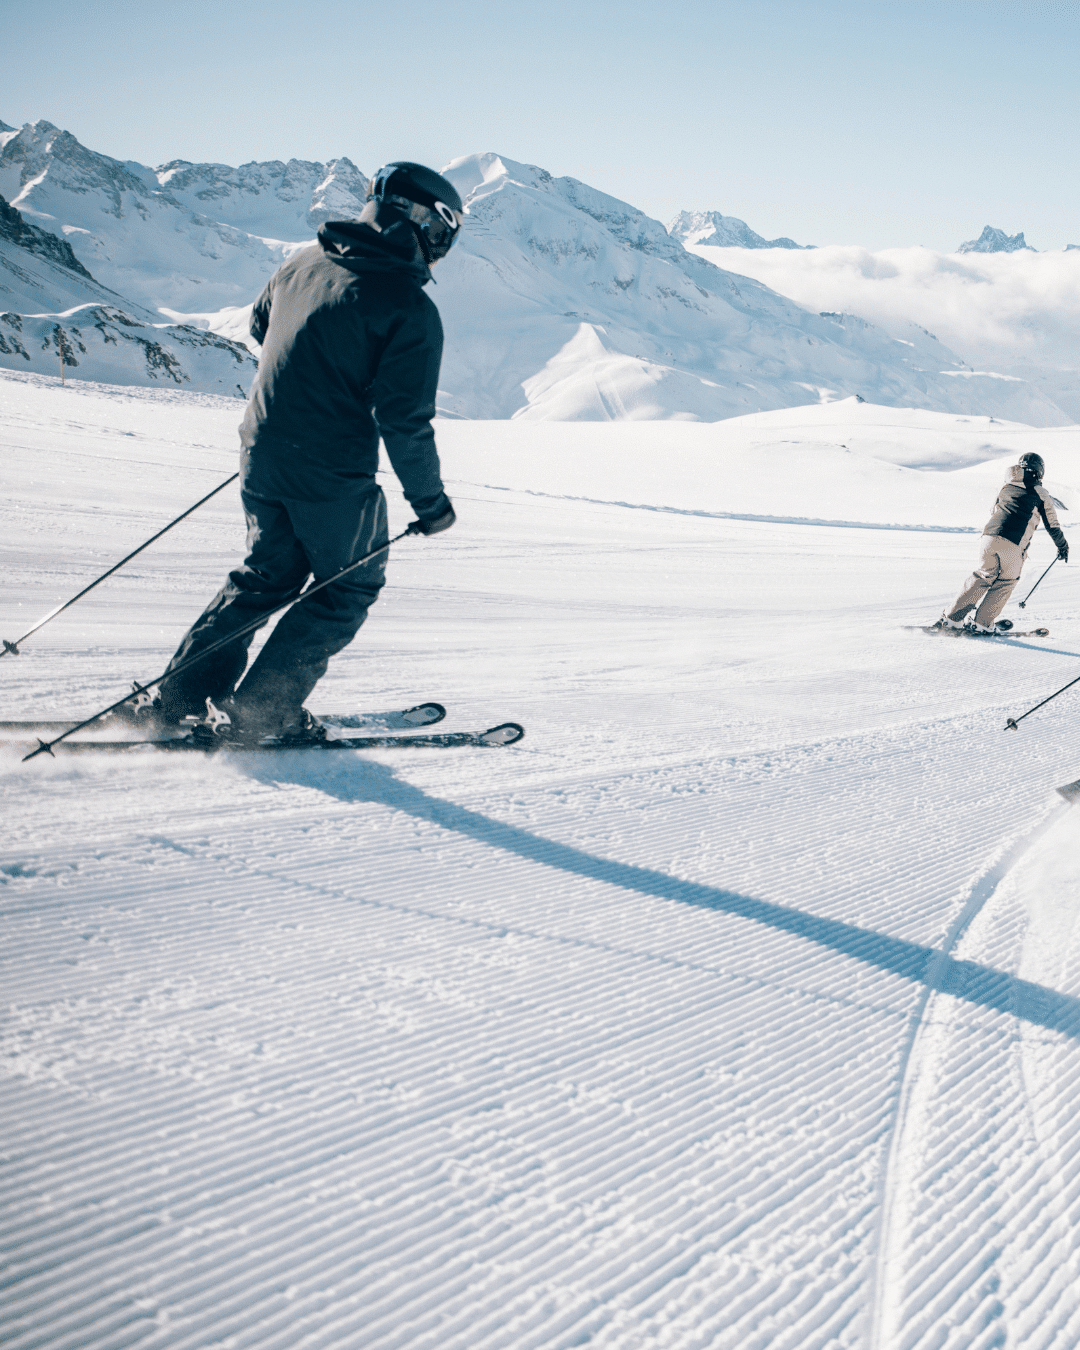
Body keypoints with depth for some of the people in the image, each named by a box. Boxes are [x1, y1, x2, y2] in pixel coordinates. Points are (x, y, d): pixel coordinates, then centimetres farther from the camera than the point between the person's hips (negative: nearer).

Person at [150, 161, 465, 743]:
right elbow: (406, 421, -17)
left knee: (269, 573, 23)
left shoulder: (304, 262, 6)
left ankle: (184, 693, 20)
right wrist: (430, 502, -4)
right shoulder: (412, 309, -15)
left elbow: (261, 323, 24)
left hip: (261, 454, 7)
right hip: (332, 474, -7)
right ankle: (260, 710, 8)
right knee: (350, 587, 13)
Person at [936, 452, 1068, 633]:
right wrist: (1063, 546, 31)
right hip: (1013, 543, -4)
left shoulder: (1006, 488, 23)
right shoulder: (1040, 494, 11)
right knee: (1005, 582, 13)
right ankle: (980, 622, 7)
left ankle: (951, 618, 13)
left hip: (990, 536, 4)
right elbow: (1052, 525, 17)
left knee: (982, 577, 17)